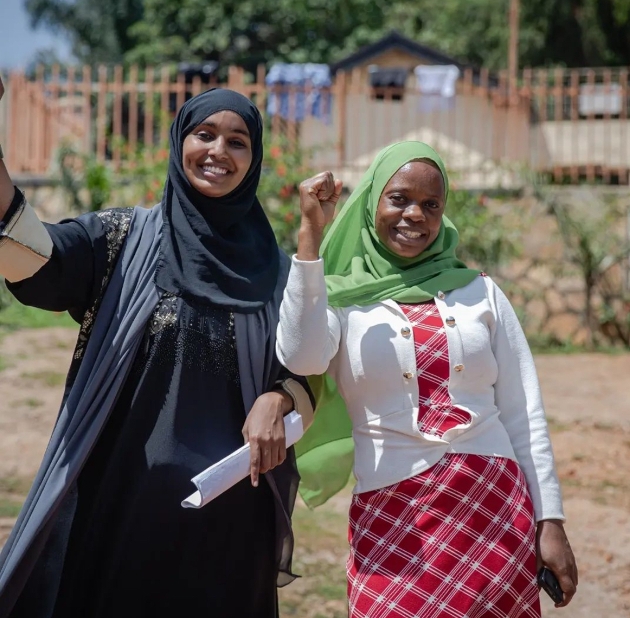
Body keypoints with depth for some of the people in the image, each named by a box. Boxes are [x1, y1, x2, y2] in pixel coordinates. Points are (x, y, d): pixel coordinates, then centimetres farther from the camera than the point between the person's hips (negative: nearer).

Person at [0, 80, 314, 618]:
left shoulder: (273, 271, 6)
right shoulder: (124, 238, 1)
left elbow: (310, 376, 10)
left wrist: (277, 400, -13)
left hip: (227, 512, 2)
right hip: (120, 496, -1)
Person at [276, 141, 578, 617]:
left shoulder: (479, 292, 9)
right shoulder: (341, 297, 2)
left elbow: (523, 414, 10)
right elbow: (301, 356, -21)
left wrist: (550, 519, 4)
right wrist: (311, 232, -18)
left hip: (497, 509, 2)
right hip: (393, 520, -2)